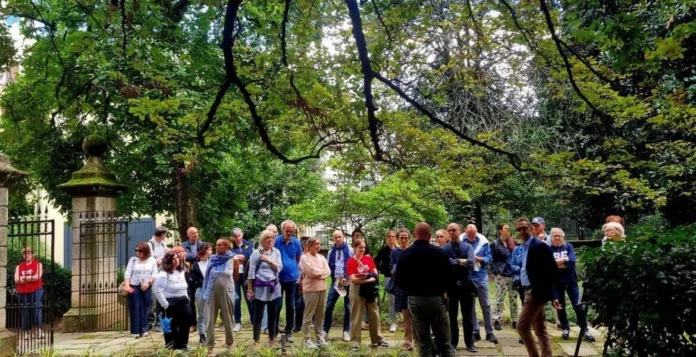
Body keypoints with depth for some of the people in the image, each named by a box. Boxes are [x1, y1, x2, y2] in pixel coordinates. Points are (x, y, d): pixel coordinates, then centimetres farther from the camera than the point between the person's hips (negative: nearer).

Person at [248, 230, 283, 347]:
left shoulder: (276, 252, 6)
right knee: (258, 315, 2)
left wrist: (268, 260, -14)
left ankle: (272, 338, 27)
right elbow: (251, 272, -6)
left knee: (273, 314, 14)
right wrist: (249, 289, -8)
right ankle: (256, 341, 10)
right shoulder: (256, 253, -6)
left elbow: (279, 268, -2)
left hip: (274, 287, 4)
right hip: (261, 288, -4)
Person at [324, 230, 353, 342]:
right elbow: (328, 266, 10)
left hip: (348, 281, -2)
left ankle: (346, 331, 14)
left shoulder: (350, 250, -2)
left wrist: (349, 279, -10)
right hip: (335, 281, 3)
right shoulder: (331, 251, 8)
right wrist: (333, 276, -4)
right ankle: (325, 330, 10)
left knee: (347, 307, 5)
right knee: (329, 306, 0)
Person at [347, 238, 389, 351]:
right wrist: (368, 279, -17)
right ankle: (355, 342, 6)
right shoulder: (350, 261, -7)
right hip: (357, 290, -4)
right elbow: (353, 279, -13)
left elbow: (375, 274, 5)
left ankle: (377, 340, 23)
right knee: (356, 316, 0)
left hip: (370, 289, 5)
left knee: (374, 315, 11)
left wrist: (365, 278, -12)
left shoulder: (368, 258, 6)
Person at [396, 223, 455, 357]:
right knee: (445, 343, 10)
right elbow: (450, 277, -6)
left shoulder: (405, 254, -4)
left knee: (423, 345, 8)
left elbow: (398, 281, -3)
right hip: (437, 299, -1)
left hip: (415, 300, 1)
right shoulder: (439, 252, -8)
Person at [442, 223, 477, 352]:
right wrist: (461, 261, -18)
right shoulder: (444, 248, -4)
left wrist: (454, 262, -16)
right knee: (452, 315, 11)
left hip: (466, 285, 1)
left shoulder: (467, 246, -2)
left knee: (467, 315, 10)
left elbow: (471, 263, -17)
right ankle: (453, 342, 23)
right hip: (451, 285, 0)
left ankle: (469, 343, 22)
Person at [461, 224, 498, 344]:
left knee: (485, 305, 8)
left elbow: (489, 257, -3)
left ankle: (489, 333, 19)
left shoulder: (483, 241, -4)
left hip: (481, 276, 1)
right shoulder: (460, 241, -7)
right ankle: (475, 332, 20)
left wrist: (480, 259, -21)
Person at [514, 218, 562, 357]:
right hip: (530, 291, 9)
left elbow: (552, 271, -16)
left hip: (536, 292, -9)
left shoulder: (540, 246, -14)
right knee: (540, 329, 11)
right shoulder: (525, 246, 12)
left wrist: (552, 295, -19)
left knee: (522, 326, -7)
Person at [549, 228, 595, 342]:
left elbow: (572, 262, -16)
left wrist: (556, 263, -16)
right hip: (557, 282, 0)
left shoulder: (568, 246, -2)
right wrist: (564, 260, -18)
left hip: (571, 280, 0)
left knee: (578, 306, 0)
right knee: (560, 307, 9)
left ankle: (585, 330, 10)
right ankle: (565, 329, 24)